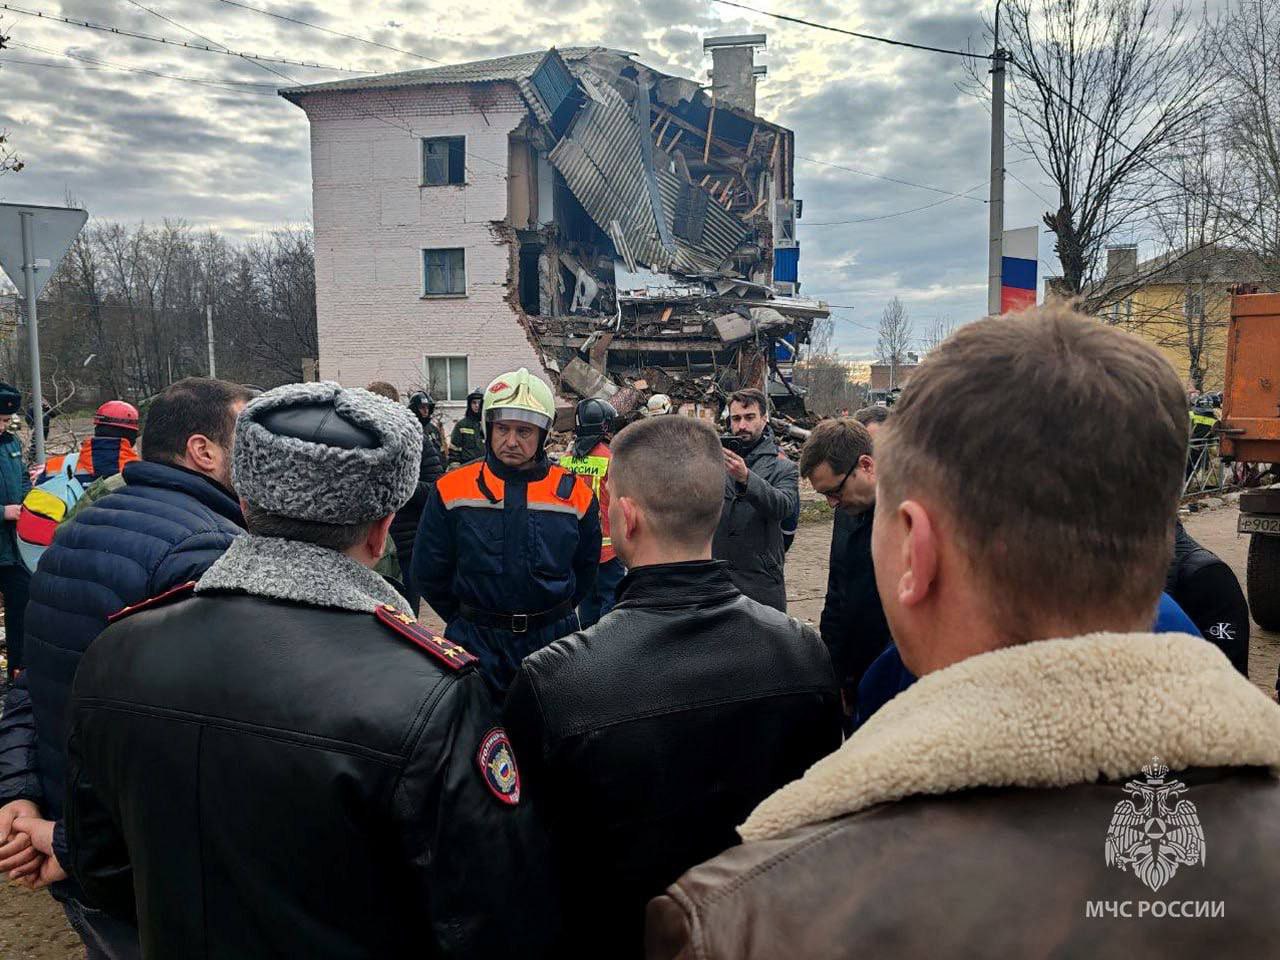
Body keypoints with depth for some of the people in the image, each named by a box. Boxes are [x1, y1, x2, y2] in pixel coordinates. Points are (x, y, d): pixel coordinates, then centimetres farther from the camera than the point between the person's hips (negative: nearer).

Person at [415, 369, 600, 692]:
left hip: (552, 642, 1)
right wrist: (467, 622, 6)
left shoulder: (574, 493, -3)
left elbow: (585, 570, 10)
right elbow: (429, 571, 3)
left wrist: (553, 615, 7)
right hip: (473, 644, 0)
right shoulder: (452, 490, -6)